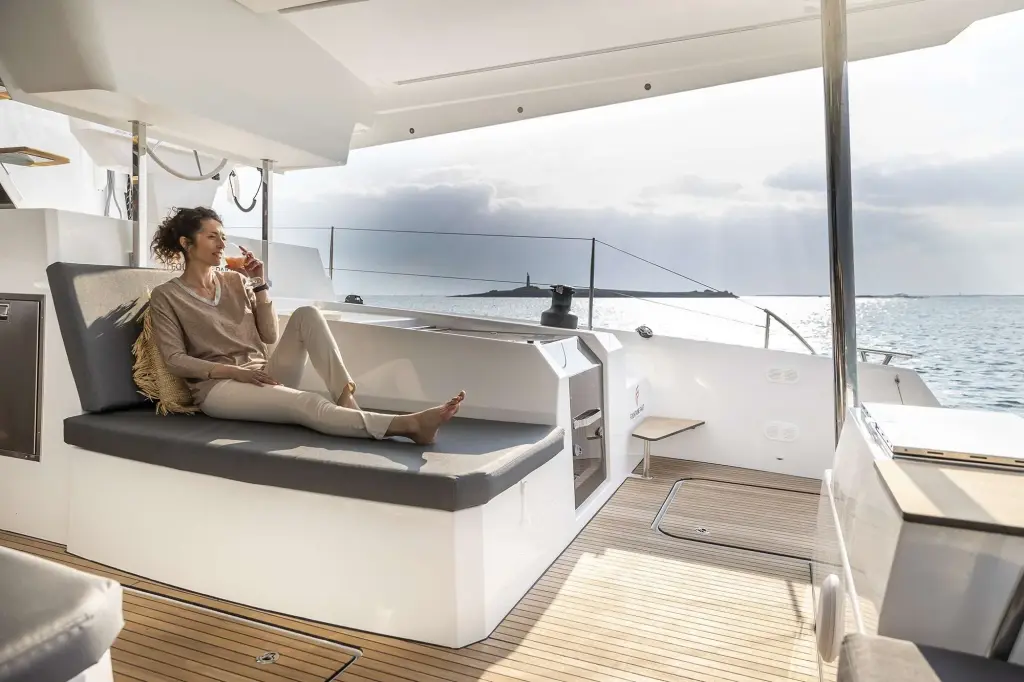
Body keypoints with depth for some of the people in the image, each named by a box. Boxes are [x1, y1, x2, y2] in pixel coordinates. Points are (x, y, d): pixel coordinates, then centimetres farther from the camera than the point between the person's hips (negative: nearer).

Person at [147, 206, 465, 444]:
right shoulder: (166, 297, 1)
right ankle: (408, 425, -49)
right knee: (307, 403, -34)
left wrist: (258, 283, -1)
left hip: (264, 375, 5)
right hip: (219, 387, -5)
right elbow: (176, 360, -6)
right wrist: (233, 371, -19)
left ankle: (346, 402, -33)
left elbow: (270, 336, 7)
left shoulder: (234, 281, 13)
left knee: (307, 314, -19)